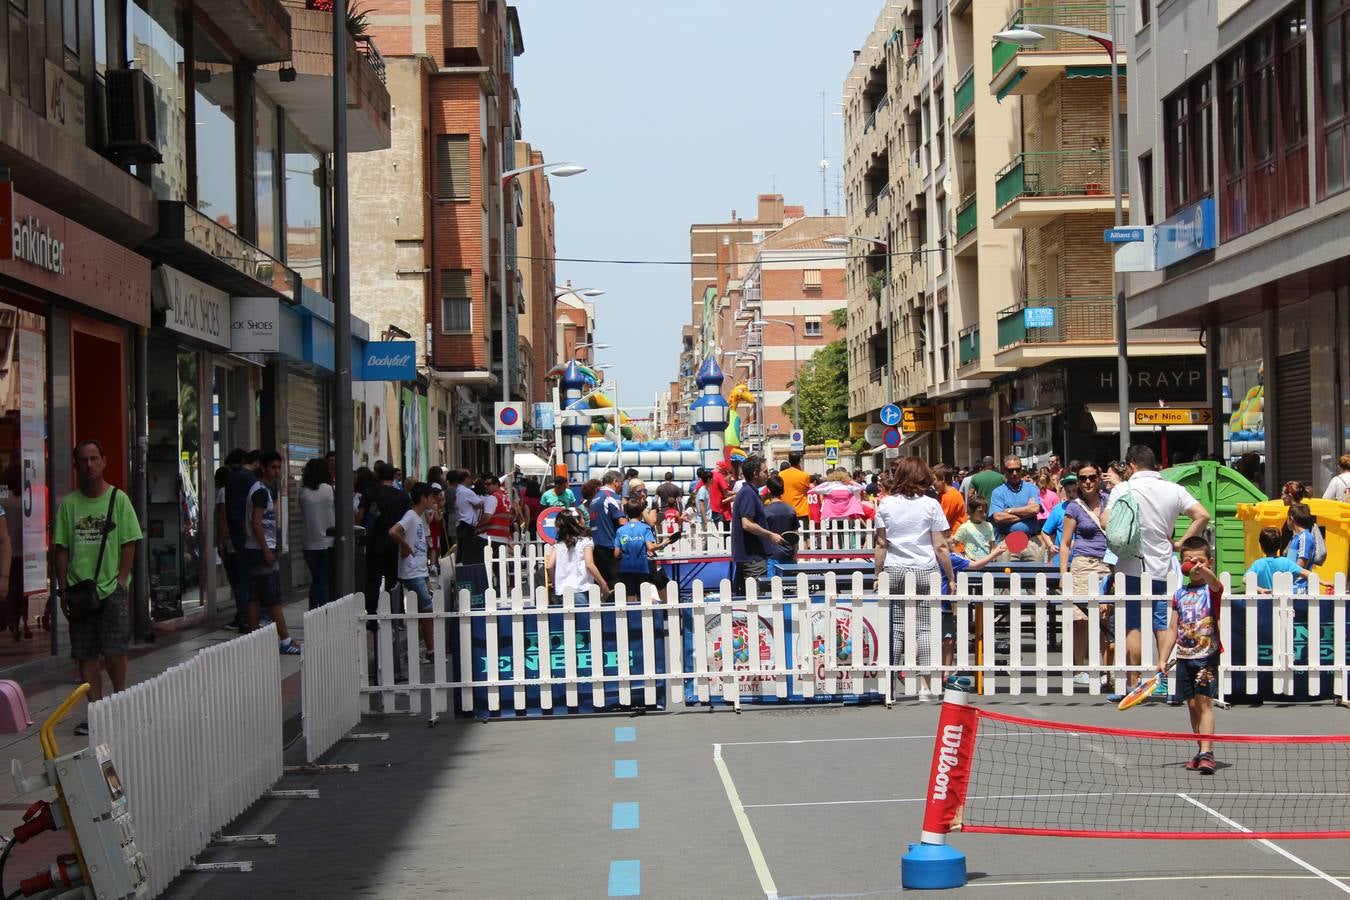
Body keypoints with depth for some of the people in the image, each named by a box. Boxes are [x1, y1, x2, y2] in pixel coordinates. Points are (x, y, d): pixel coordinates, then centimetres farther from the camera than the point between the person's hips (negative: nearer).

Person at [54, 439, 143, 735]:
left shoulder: (118, 499, 2)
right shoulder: (68, 504, 5)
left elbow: (129, 544, 1)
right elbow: (60, 550, 6)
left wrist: (121, 579, -8)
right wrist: (64, 589, 0)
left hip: (112, 589, -2)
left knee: (113, 651, -7)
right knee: (85, 655, 3)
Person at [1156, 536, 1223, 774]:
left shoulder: (1211, 589, -3)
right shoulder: (1179, 594, 11)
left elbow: (1215, 582, -29)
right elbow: (1172, 629, 14)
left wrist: (1203, 570, -51)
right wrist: (1163, 659, 9)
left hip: (1207, 656, -5)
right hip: (1184, 656, 5)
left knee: (1204, 701, -12)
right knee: (1192, 704, 8)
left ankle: (1207, 753, -16)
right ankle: (1202, 752, 17)